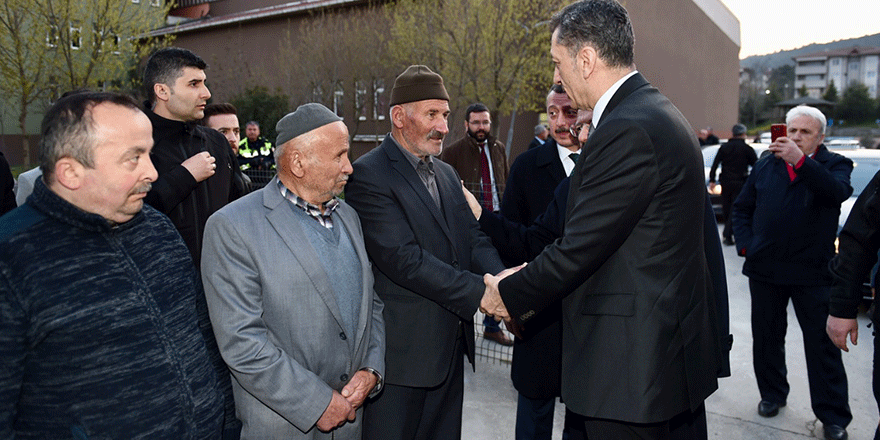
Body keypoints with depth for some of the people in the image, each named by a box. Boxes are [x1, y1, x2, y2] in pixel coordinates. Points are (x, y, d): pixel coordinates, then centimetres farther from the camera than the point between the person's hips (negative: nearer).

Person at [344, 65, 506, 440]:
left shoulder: (446, 174, 13)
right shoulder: (368, 175, -13)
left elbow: (473, 238, 6)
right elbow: (404, 259, -22)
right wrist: (480, 292, -24)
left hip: (451, 348, 8)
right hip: (401, 353, -7)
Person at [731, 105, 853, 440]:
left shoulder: (834, 165, 1)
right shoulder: (765, 166, 10)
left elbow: (837, 191, -23)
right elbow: (742, 207, 14)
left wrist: (800, 161, -35)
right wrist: (745, 244, 0)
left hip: (812, 273, -3)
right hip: (765, 268, 3)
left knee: (823, 344, 4)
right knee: (767, 338, 15)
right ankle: (772, 394, 34)